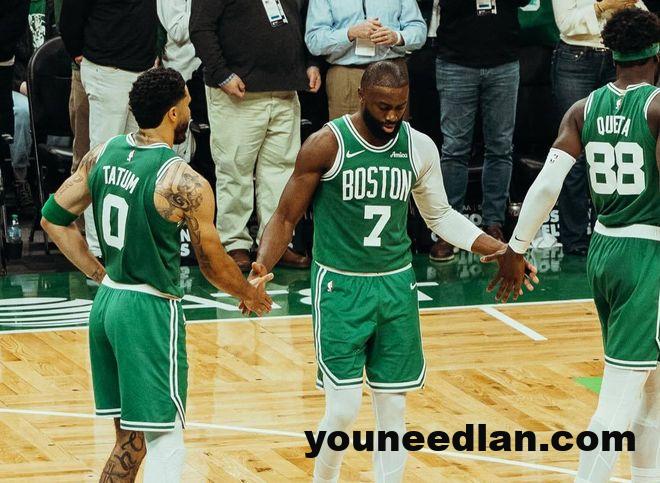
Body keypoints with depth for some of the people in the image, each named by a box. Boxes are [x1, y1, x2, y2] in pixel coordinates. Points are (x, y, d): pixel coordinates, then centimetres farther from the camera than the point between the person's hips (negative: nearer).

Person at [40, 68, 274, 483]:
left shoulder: (104, 154, 2)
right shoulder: (185, 184, -18)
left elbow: (54, 219, 10)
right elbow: (213, 264, -8)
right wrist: (251, 294, 12)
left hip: (107, 303, 7)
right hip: (150, 310, -7)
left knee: (130, 440, 17)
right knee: (166, 442, -2)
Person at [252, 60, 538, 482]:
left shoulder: (420, 148, 0)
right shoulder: (327, 145, -12)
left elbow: (440, 215, 15)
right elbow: (287, 217, -6)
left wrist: (498, 249, 5)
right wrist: (261, 268, -22)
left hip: (396, 285, 4)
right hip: (340, 287, -4)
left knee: (393, 408, 5)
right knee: (344, 408, -9)